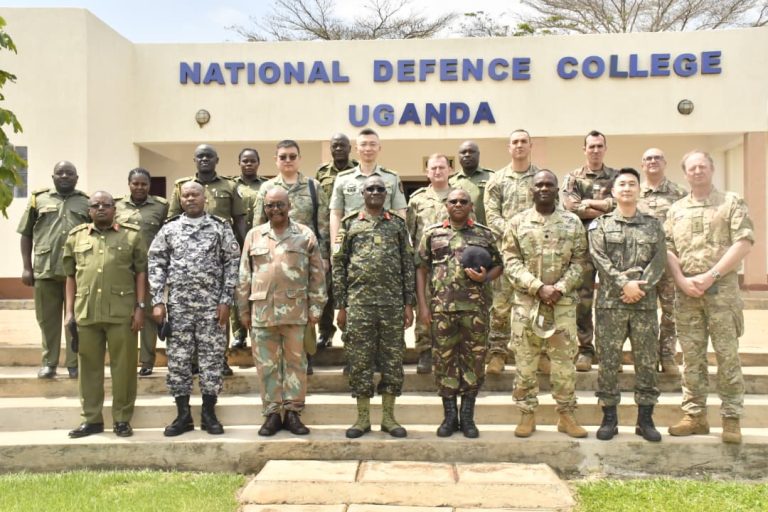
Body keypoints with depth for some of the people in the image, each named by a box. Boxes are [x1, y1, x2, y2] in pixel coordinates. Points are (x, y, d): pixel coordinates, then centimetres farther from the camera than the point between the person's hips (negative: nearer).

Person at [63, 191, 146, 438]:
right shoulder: (76, 236, 12)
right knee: (89, 367, 10)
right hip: (85, 313, 3)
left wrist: (140, 307, -4)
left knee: (123, 367, 3)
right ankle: (92, 419, 21)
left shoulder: (132, 234, 5)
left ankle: (122, 419, 13)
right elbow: (71, 275, 14)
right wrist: (70, 311, 9)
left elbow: (141, 272, 3)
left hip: (122, 313, -3)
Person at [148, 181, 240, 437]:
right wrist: (157, 301, -2)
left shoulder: (220, 227, 3)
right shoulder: (169, 228, 6)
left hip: (212, 303, -1)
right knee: (178, 358, 4)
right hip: (177, 303, 1)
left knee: (212, 357, 2)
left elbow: (232, 263, 1)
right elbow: (156, 264, 6)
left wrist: (226, 300, -5)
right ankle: (183, 415, 15)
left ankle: (209, 413, 14)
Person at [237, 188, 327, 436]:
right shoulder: (253, 236, 9)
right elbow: (244, 276, 10)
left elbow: (317, 275, 3)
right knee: (267, 364, 6)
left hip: (295, 310, -1)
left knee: (295, 361, 5)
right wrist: (244, 309, 7)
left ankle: (293, 412, 16)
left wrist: (316, 307, -1)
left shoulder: (305, 235, 4)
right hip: (262, 310, 2)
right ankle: (272, 413, 16)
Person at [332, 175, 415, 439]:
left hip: (393, 303, 1)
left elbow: (408, 265, 7)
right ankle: (363, 417, 14)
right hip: (359, 303, -1)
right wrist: (340, 306, 0)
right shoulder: (349, 224, 7)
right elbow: (339, 266, 5)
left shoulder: (398, 224, 9)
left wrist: (409, 303, 1)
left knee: (393, 359, 4)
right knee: (360, 360, 3)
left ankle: (388, 416, 15)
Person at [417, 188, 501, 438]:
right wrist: (423, 305, -2)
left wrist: (485, 277, -10)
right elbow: (421, 269, 5)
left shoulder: (485, 234, 8)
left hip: (476, 307, 0)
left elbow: (498, 266, 13)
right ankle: (449, 416, 18)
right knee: (445, 359, 5)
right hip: (442, 307, 0)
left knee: (474, 359, 4)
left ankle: (467, 417, 17)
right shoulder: (432, 233, 7)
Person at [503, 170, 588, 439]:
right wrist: (539, 287, -15)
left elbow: (579, 261, 1)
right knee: (525, 361, 4)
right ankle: (527, 414, 16)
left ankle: (566, 414, 18)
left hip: (564, 302, 1)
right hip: (526, 301, 0)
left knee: (564, 360, 5)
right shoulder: (517, 222, 2)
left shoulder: (573, 222, 5)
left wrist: (560, 288, -14)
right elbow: (511, 262, -4)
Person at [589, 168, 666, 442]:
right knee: (608, 361, 2)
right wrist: (624, 284, -16)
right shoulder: (600, 225, 7)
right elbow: (600, 260, -6)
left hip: (645, 303, 2)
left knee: (647, 362, 4)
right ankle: (609, 418, 12)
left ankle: (645, 418, 15)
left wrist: (641, 287, -12)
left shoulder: (654, 225, 12)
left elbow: (659, 261, 2)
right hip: (610, 303, -1)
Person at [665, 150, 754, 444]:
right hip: (686, 291, 3)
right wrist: (682, 280, -8)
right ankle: (695, 415, 14)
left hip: (721, 288, -3)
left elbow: (744, 243, -6)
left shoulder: (732, 202, 4)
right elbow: (667, 249, 8)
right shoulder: (676, 210, 14)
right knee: (692, 356, 6)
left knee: (727, 354, -1)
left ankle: (731, 418, 7)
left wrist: (711, 275, -13)